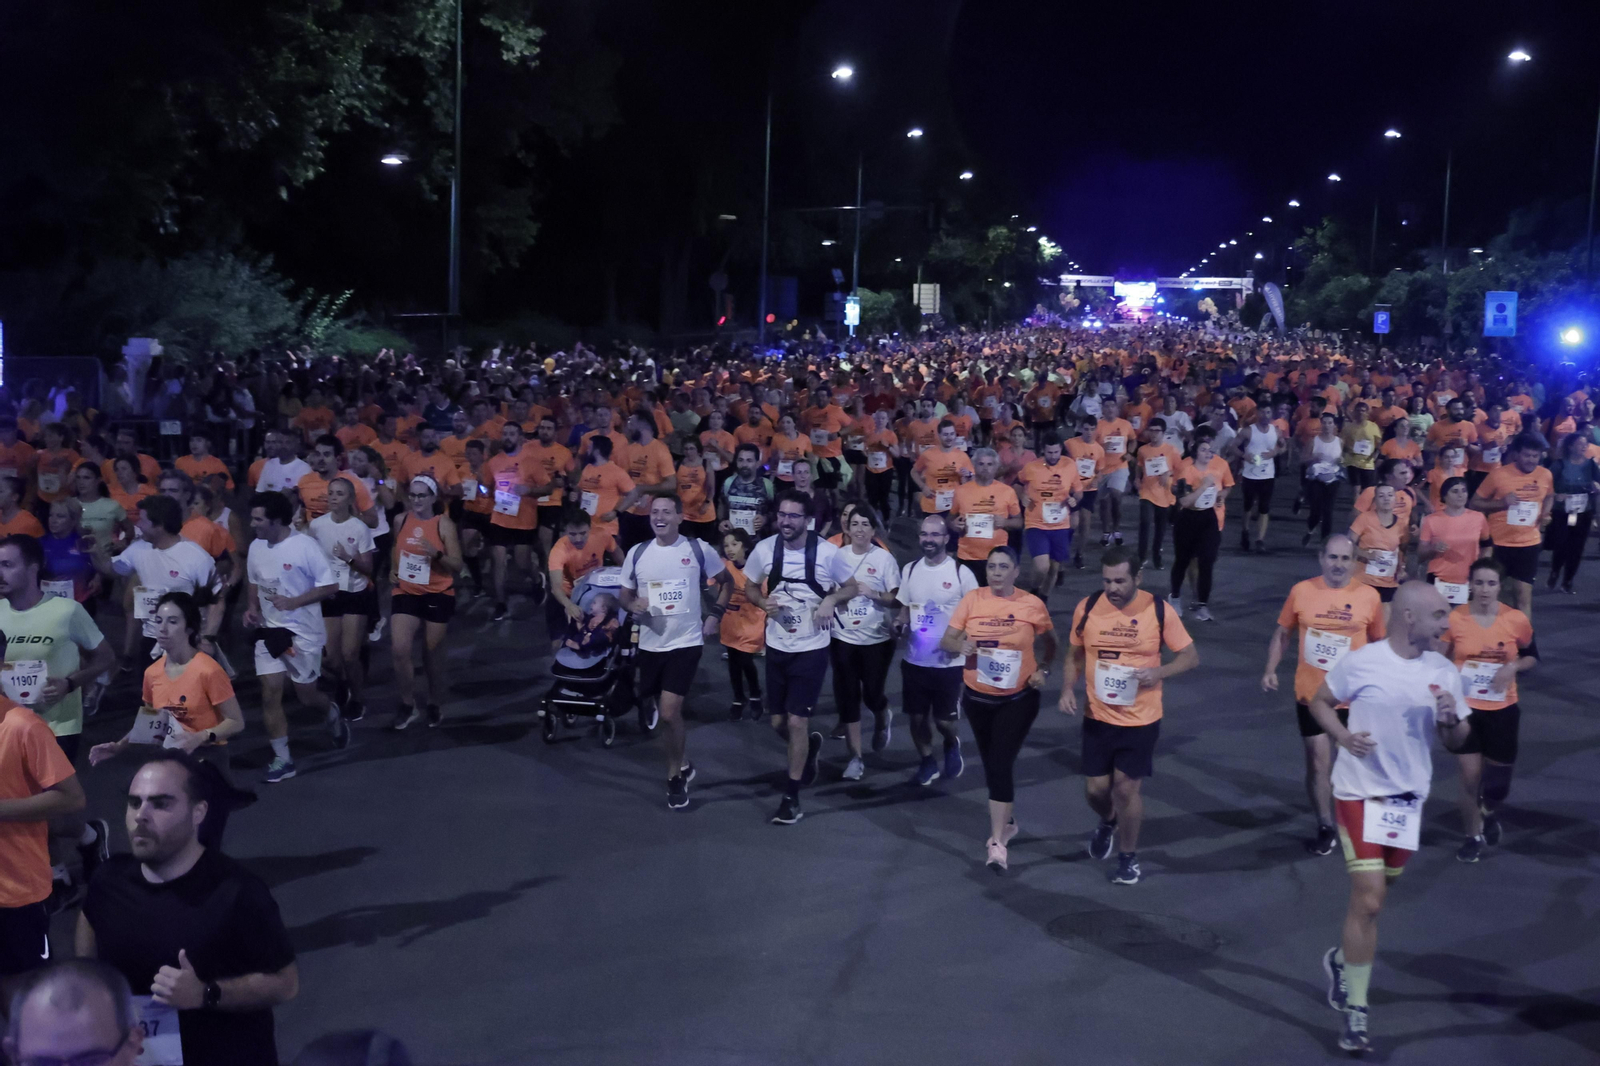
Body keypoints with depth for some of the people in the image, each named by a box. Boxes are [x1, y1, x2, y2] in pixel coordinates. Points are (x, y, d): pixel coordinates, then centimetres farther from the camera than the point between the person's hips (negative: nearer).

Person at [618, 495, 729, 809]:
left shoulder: (699, 549, -6)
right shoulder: (636, 553, 0)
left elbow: (726, 582, 10)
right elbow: (625, 595, 11)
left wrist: (716, 615, 0)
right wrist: (634, 605, -12)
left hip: (686, 642, -4)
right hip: (650, 644, 4)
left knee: (669, 712, -13)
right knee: (665, 712, 14)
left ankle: (675, 777, 6)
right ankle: (681, 767, 38)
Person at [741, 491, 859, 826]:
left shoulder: (828, 552, -14)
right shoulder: (765, 549, -7)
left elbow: (851, 587, 1)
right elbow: (750, 587, 8)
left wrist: (831, 600, -20)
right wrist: (763, 602, -15)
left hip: (811, 649, -4)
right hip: (776, 647, 4)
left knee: (796, 722, -4)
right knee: (778, 722, 13)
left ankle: (791, 798, 11)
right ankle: (809, 746, 47)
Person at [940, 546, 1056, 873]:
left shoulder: (1033, 605, -7)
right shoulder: (972, 599, -5)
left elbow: (1049, 644, 8)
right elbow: (946, 640, -4)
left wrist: (1043, 670, -8)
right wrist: (961, 645, -26)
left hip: (1018, 699, -3)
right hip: (977, 697, 3)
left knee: (1001, 764, -10)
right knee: (990, 763, 15)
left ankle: (997, 842, -7)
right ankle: (1007, 820, 37)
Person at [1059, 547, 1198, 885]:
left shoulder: (1158, 610, -12)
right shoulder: (1087, 608, -6)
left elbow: (1191, 656, -5)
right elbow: (1075, 655, 8)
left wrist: (1159, 672, -23)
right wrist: (1067, 689, -9)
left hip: (1141, 719, -2)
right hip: (1097, 717, 2)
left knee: (1126, 788, 2)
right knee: (1095, 788, 8)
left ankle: (1128, 857, 25)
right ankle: (1108, 823, 45)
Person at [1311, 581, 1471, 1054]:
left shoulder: (1444, 672, 0)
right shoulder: (1360, 662, -12)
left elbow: (1457, 743, 6)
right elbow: (1320, 702, 2)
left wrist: (1451, 719, -17)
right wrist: (1342, 735, -16)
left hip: (1409, 797, 5)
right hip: (1360, 792, -5)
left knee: (1372, 898, 17)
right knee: (1368, 900, -10)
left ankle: (1341, 959, 44)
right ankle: (1355, 1011, 2)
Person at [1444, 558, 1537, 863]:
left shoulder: (1516, 620, -8)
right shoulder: (1455, 619, -10)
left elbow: (1532, 657, 5)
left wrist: (1513, 667, -14)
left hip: (1502, 710, 1)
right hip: (1465, 708, -1)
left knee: (1497, 783, 8)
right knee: (1470, 776, 0)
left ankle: (1490, 814, 42)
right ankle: (1474, 837, 21)